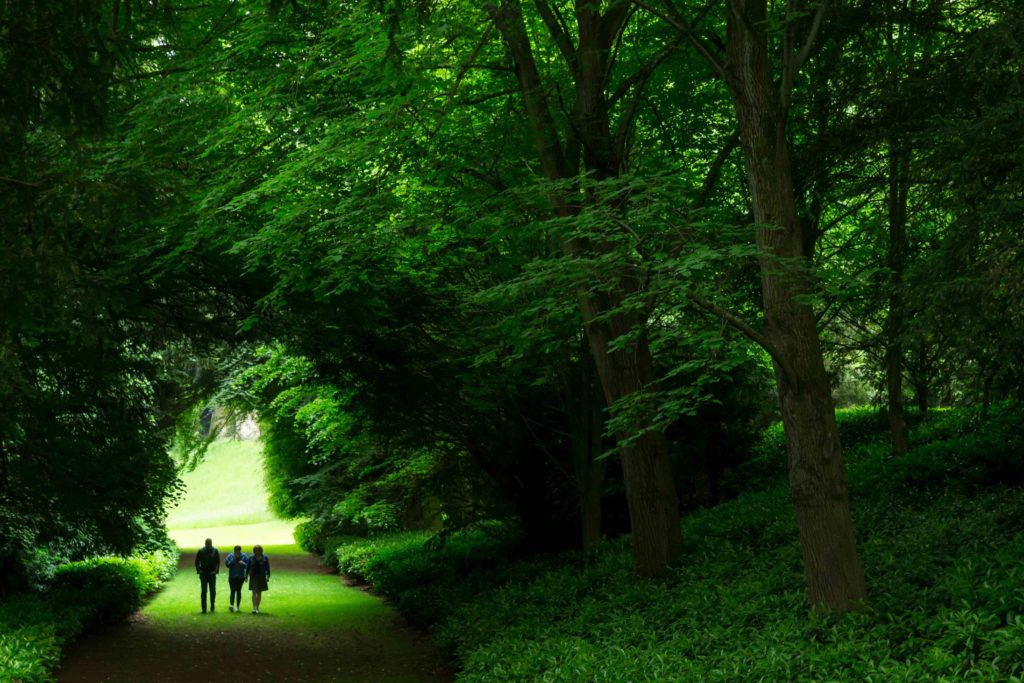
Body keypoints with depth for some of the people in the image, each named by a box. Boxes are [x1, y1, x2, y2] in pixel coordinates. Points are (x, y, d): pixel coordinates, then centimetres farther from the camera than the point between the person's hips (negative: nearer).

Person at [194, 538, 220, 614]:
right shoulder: (201, 551, 0)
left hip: (212, 574, 1)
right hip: (203, 574, -1)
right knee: (203, 591, -6)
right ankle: (204, 609, -5)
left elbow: (218, 562, 8)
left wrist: (216, 570, -4)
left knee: (213, 591, 5)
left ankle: (212, 606, 22)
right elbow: (197, 562, 7)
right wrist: (198, 570, -5)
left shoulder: (215, 551, 2)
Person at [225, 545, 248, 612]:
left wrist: (243, 564, -22)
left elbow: (247, 565, -2)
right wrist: (233, 560, -18)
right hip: (232, 577, -1)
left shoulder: (244, 556, -1)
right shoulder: (230, 556, -2)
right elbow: (227, 564, -9)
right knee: (233, 590, -14)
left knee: (238, 591, 8)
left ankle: (238, 606, 15)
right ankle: (231, 605, -25)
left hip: (240, 577, 1)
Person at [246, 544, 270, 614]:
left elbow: (267, 568, -4)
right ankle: (254, 608, -17)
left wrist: (268, 576, -13)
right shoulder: (251, 558, -1)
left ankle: (257, 608, 20)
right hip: (253, 577, -1)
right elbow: (248, 567, 4)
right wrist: (246, 576, 1)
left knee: (259, 593, 9)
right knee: (254, 592, -11)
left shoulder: (265, 558, -3)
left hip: (261, 577, 1)